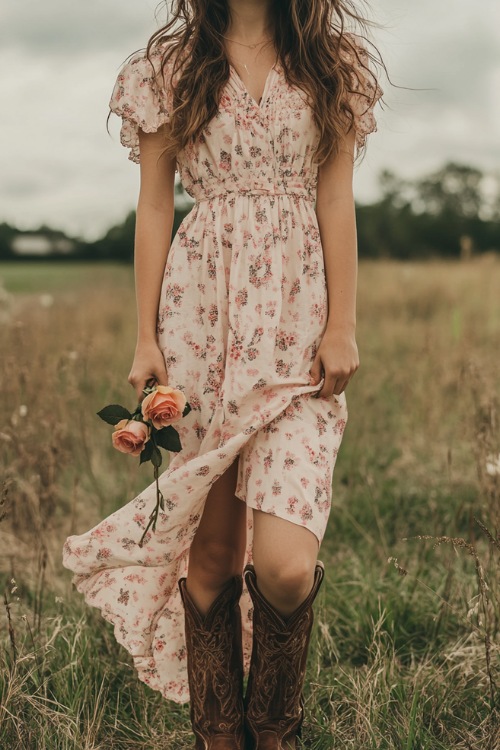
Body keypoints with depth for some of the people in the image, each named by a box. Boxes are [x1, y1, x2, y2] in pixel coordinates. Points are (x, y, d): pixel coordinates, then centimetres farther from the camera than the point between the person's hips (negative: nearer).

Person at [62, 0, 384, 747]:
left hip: (297, 320, 0)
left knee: (284, 563, -12)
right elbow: (154, 205, 8)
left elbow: (337, 201, 7)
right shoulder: (169, 67, 10)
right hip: (202, 315, 1)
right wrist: (146, 337, 3)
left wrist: (343, 325, -1)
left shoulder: (332, 66, 11)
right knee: (210, 544, 3)